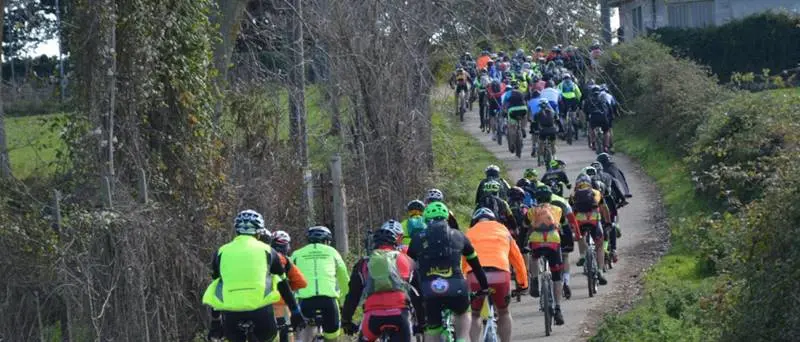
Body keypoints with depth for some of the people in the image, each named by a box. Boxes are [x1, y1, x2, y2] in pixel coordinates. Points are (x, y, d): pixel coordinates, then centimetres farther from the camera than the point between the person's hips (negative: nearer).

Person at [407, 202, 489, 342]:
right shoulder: (458, 236, 18)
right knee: (462, 314, 32)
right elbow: (475, 263, 26)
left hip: (430, 293, 0)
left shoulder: (418, 239, 17)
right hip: (456, 289, 0)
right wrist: (484, 286, 36)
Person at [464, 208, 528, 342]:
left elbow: (461, 262, 23)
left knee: (475, 315, 21)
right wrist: (523, 283, 40)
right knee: (504, 313, 25)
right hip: (500, 275, 0)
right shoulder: (503, 231, 27)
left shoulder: (470, 233, 25)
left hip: (475, 275, 0)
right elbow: (518, 259, 31)